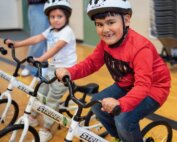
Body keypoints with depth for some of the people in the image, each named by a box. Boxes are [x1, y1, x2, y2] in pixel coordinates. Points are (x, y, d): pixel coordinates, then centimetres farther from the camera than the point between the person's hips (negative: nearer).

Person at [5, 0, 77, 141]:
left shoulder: (67, 31, -20)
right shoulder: (50, 30, 7)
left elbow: (56, 47, -34)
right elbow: (36, 38, 1)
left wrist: (41, 59, -47)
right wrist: (17, 44, -8)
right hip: (52, 67, 8)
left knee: (52, 99, -3)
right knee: (40, 92, 16)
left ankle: (46, 130, 10)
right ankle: (32, 117, 37)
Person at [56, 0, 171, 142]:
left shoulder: (140, 47, -33)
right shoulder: (105, 42, -9)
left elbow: (142, 85, -40)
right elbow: (91, 63, -7)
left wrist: (120, 104, -58)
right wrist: (69, 72, -27)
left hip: (152, 88, -8)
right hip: (126, 85, 8)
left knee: (123, 119, -27)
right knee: (97, 103, -3)